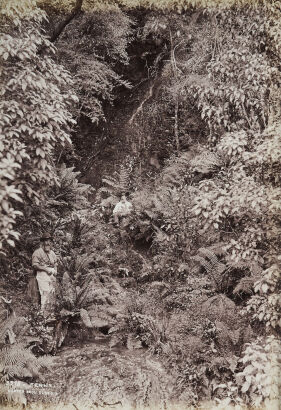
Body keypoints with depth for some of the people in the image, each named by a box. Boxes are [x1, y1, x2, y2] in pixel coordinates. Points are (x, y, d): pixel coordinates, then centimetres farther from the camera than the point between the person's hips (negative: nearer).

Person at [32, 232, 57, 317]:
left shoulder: (52, 252, 17)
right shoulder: (38, 252, -6)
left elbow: (55, 262, 24)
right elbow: (35, 265, -12)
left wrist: (55, 270, 4)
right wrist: (46, 269, -18)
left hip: (52, 275, 7)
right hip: (42, 275, -7)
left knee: (51, 294, 8)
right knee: (45, 294, -12)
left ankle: (49, 312, 19)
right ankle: (43, 315, -5)